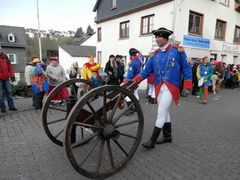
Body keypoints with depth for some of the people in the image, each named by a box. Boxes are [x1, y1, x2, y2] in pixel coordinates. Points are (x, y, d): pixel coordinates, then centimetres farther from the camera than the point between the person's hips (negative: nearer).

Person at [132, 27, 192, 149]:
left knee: (161, 113, -8)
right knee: (165, 112, 15)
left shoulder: (177, 51, -1)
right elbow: (146, 71, 8)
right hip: (159, 87, 5)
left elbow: (186, 69, 0)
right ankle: (167, 136, 30)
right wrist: (134, 81, -3)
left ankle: (152, 140, 1)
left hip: (170, 87, -5)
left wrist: (187, 87, -5)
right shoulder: (154, 55, 10)